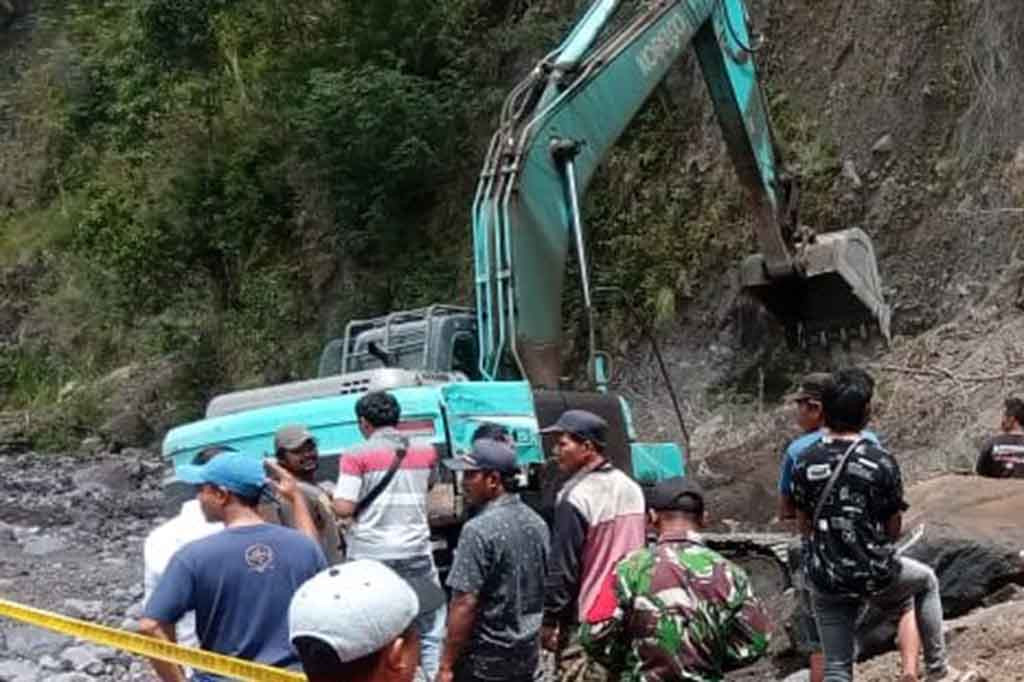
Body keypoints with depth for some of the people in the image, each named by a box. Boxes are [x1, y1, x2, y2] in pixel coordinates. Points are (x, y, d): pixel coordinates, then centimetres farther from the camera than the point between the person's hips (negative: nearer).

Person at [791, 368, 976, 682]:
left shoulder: (805, 463, -5)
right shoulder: (881, 462, -13)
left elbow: (803, 526, 4)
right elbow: (893, 530, -4)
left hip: (825, 578, 2)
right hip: (874, 575, -2)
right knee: (927, 580, 30)